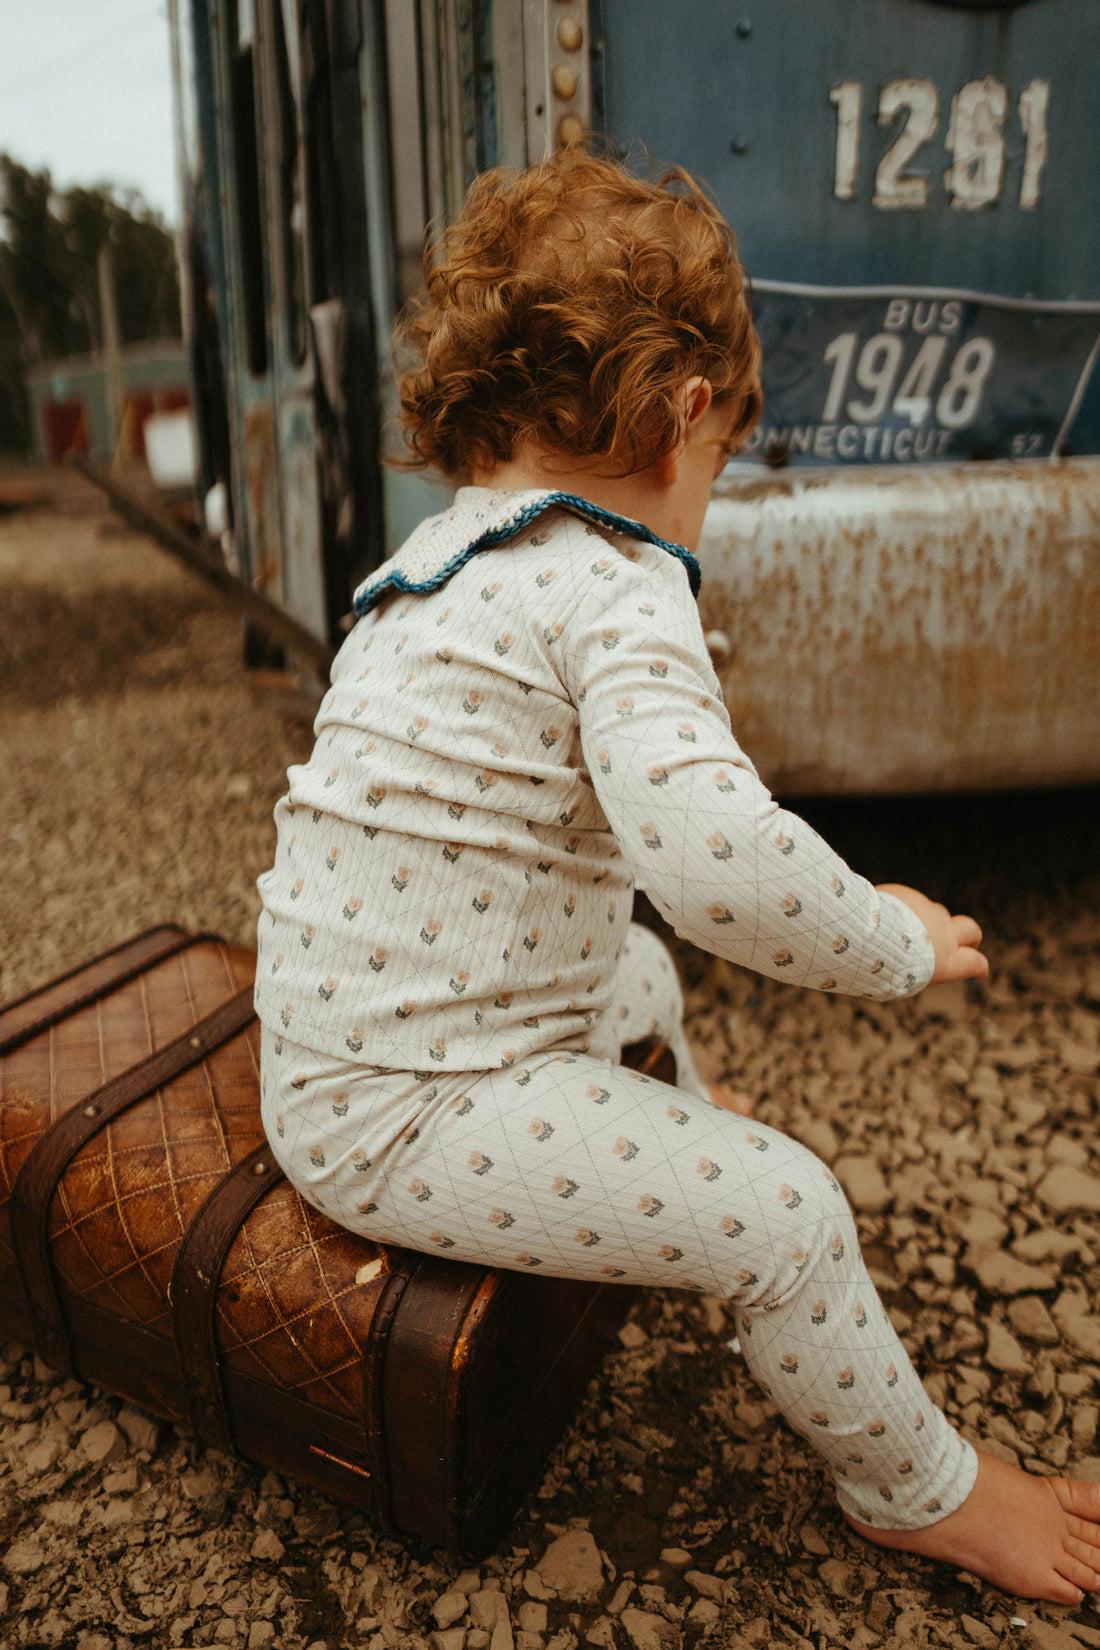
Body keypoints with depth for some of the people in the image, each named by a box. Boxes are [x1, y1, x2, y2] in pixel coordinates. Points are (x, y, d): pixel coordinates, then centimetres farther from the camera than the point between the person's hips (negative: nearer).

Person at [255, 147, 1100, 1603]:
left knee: (640, 974, 30)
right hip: (401, 1115, -10)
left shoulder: (435, 560, 10)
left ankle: (680, 1137, 61)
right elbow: (713, 853, -36)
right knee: (784, 1211, -5)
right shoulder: (613, 587, -21)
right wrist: (895, 944, -16)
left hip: (339, 1047, 10)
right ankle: (918, 1489, 22)